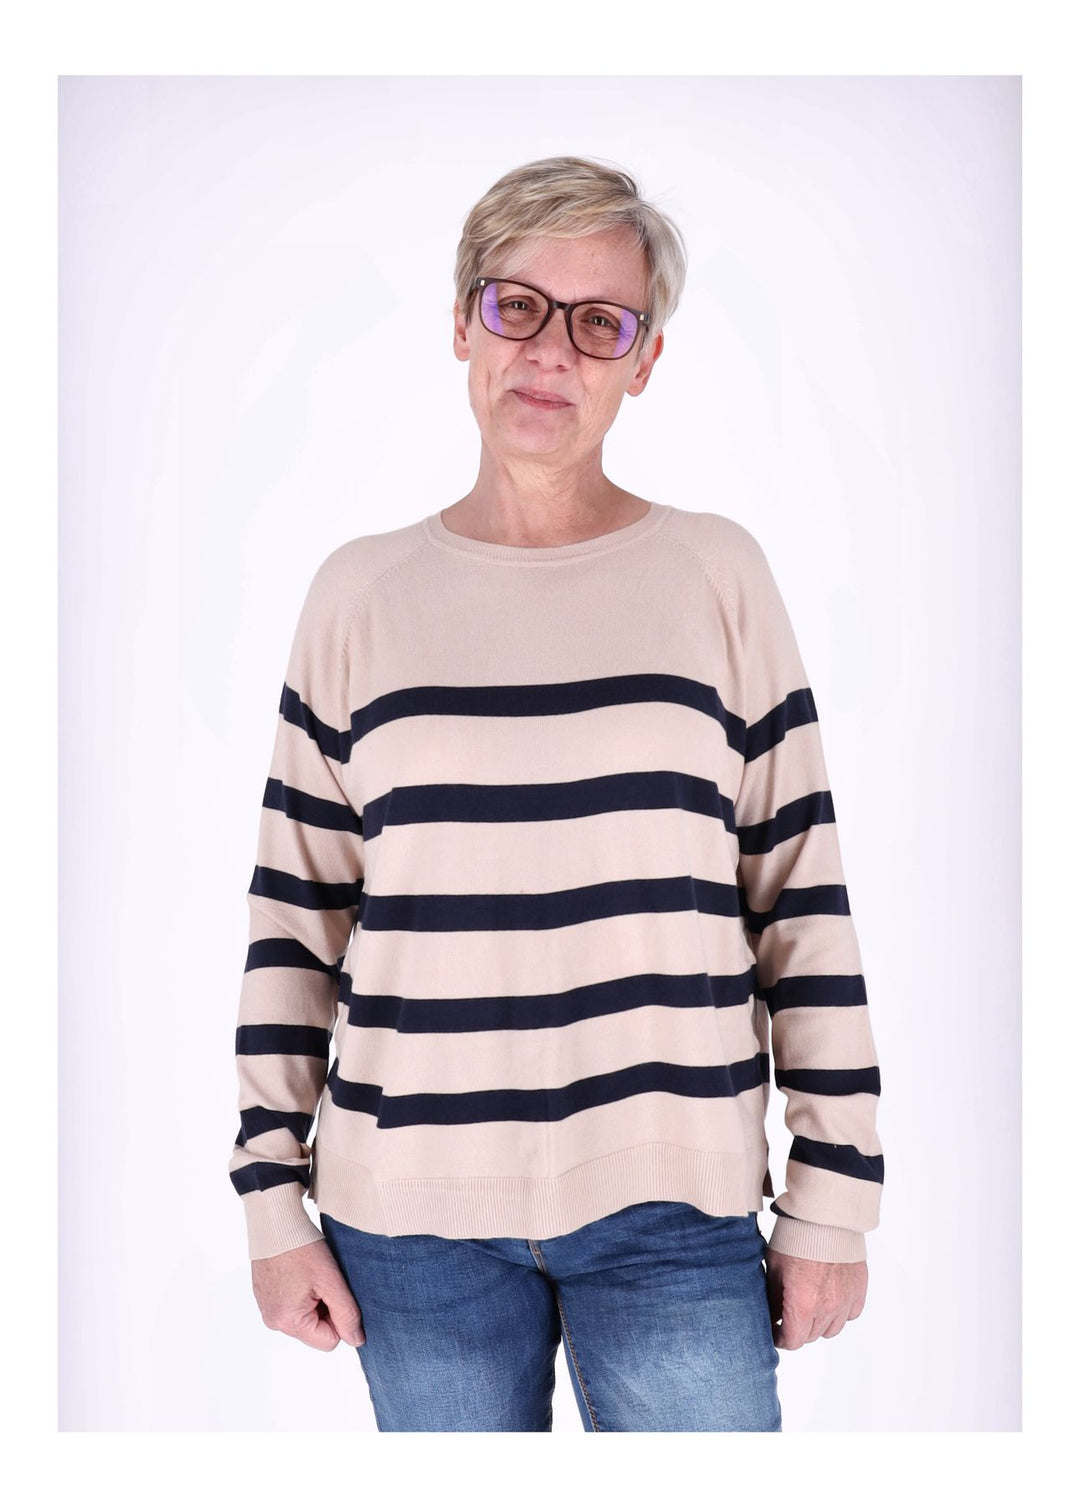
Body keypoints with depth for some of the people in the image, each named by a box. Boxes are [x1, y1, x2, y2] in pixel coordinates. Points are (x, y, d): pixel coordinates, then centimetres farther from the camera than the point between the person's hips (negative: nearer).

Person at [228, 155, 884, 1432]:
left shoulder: (717, 574, 1)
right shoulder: (360, 592, 4)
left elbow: (801, 901, 2)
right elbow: (294, 913, 7)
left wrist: (834, 1203, 1)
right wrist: (273, 1198, 5)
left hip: (671, 1210, -1)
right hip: (410, 1215, 1)